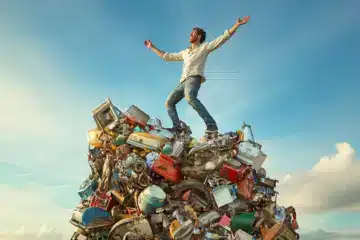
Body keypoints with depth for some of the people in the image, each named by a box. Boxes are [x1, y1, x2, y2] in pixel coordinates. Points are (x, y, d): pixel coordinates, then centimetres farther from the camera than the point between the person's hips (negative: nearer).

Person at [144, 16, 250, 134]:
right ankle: (177, 126, -19)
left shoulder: (204, 47, 15)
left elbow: (223, 38, 7)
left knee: (190, 97, -37)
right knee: (169, 103, -4)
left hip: (194, 79, -8)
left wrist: (237, 25, -1)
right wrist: (152, 47, 41)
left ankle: (211, 124, -42)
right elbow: (166, 56, 39)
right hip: (182, 82, 8)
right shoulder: (184, 53, 33)